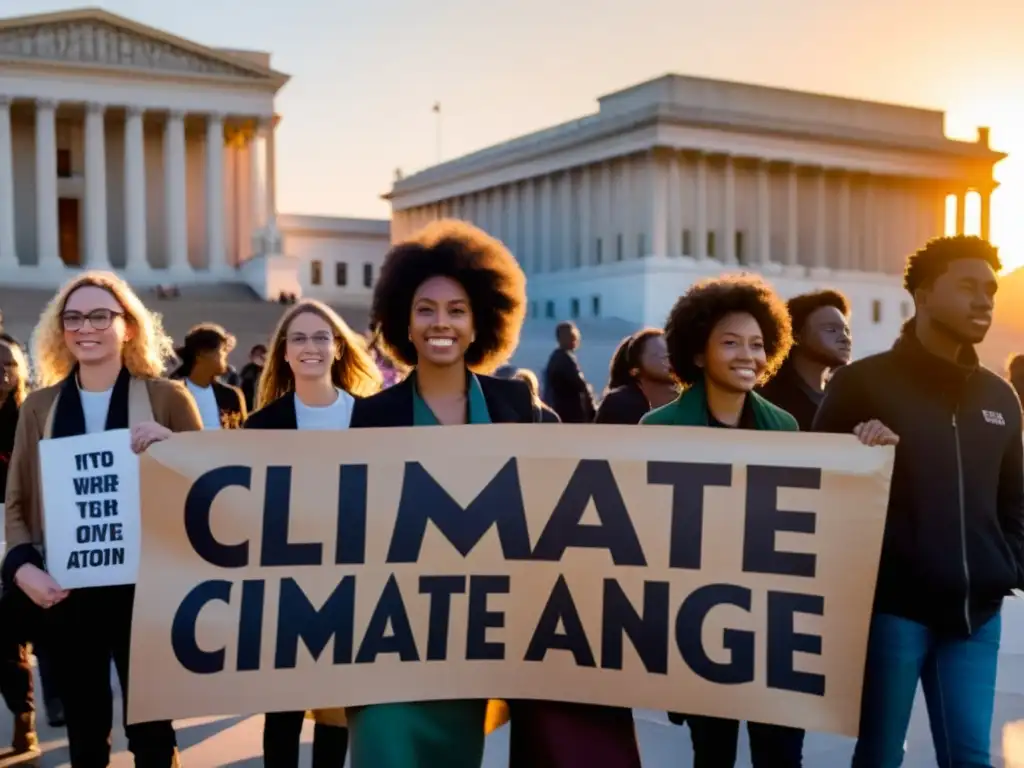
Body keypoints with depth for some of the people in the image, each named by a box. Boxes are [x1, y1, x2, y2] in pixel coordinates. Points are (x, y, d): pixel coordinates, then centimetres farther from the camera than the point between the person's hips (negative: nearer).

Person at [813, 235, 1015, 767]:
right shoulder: (863, 383, -2)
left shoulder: (999, 397, 14)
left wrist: (1008, 568, 5)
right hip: (893, 604, -4)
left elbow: (1013, 498, 18)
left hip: (976, 611, 5)